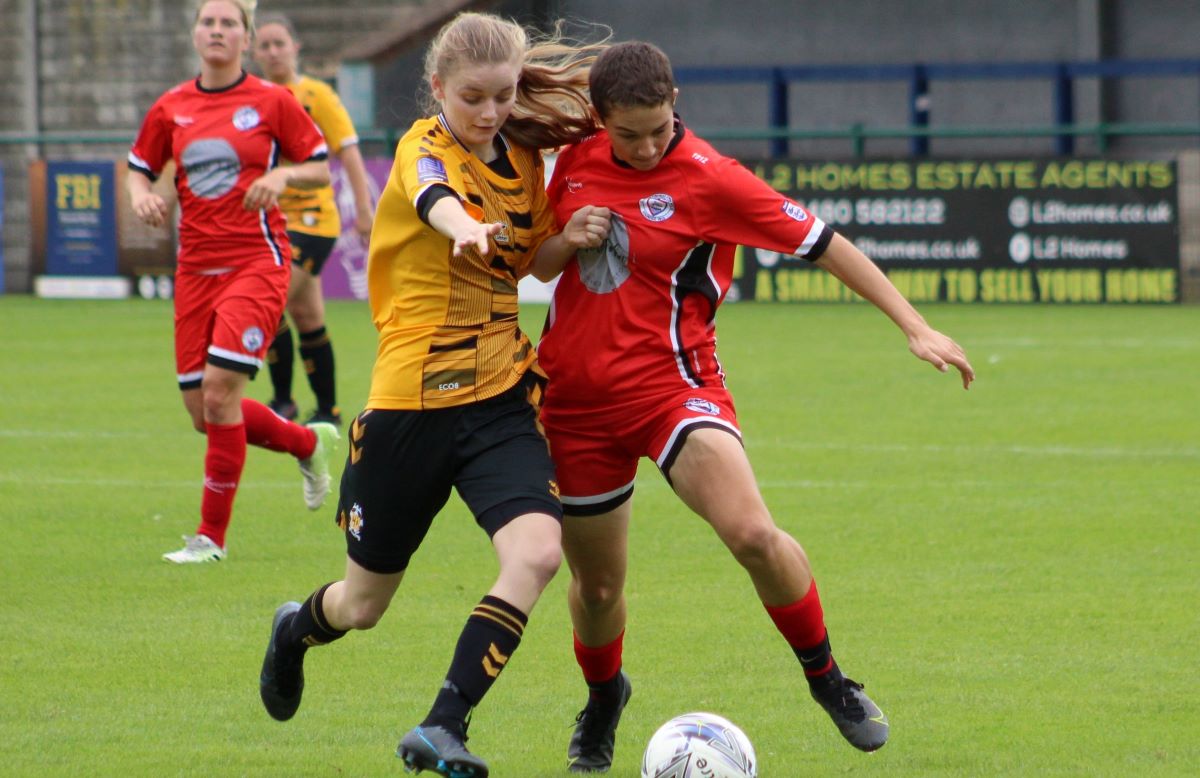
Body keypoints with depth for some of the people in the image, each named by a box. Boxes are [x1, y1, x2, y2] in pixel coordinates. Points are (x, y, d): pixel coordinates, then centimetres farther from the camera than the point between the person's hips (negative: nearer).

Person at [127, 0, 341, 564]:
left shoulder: (272, 102, -2)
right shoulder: (170, 109, 7)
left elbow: (322, 168, 4)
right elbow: (138, 169, 17)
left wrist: (283, 175, -16)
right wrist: (141, 196, -5)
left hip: (257, 261, -5)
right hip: (196, 267, 5)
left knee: (220, 389, -18)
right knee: (203, 412, 4)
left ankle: (212, 535, -7)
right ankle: (310, 442, 32)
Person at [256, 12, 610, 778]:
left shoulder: (525, 160, 7)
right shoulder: (423, 149, -10)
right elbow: (435, 198, -35)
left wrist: (572, 238, 0)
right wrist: (467, 228, -60)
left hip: (502, 397, 4)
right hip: (410, 401, -4)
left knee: (537, 552, -23)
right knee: (365, 603, 10)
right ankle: (296, 629, 47)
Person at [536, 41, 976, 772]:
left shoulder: (707, 178, -11)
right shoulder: (577, 159, 3)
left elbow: (821, 243, -8)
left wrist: (914, 326, -11)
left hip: (671, 381, -4)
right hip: (576, 395, 4)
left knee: (752, 533, -26)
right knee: (596, 584, 11)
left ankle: (826, 676, -4)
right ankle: (603, 698, 43)